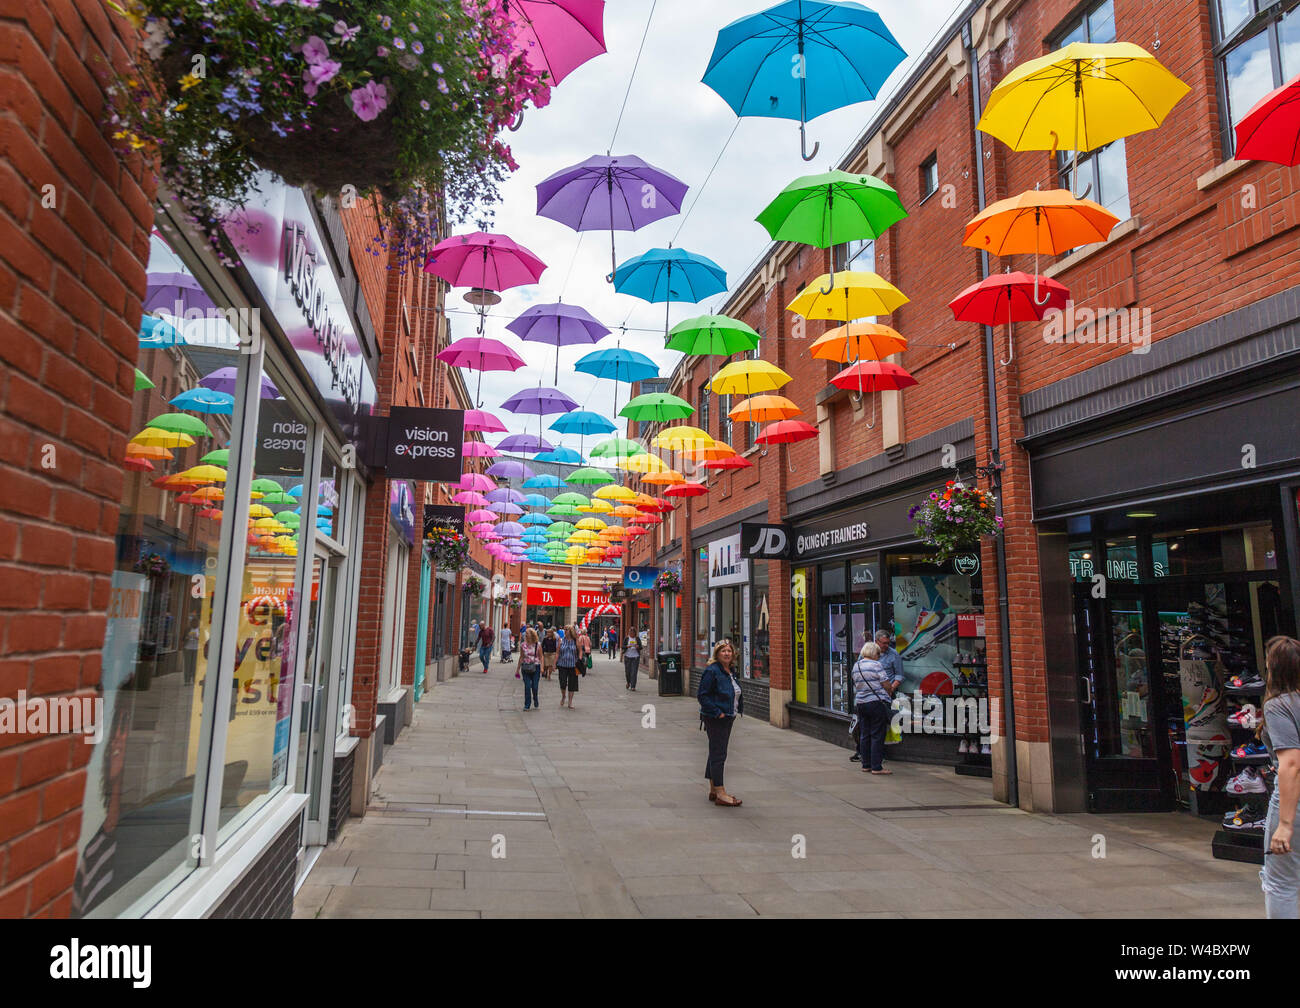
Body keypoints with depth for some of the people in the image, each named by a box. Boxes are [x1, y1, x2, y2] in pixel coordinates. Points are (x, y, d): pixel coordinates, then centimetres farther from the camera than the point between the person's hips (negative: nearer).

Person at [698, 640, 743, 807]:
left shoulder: (731, 671, 11)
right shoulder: (712, 671, -15)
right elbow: (702, 695, -18)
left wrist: (737, 710, 10)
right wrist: (717, 712, -19)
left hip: (727, 718, 9)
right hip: (715, 719, -9)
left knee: (716, 754, 15)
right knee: (718, 755, -6)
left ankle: (713, 790, 23)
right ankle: (720, 794, -3)